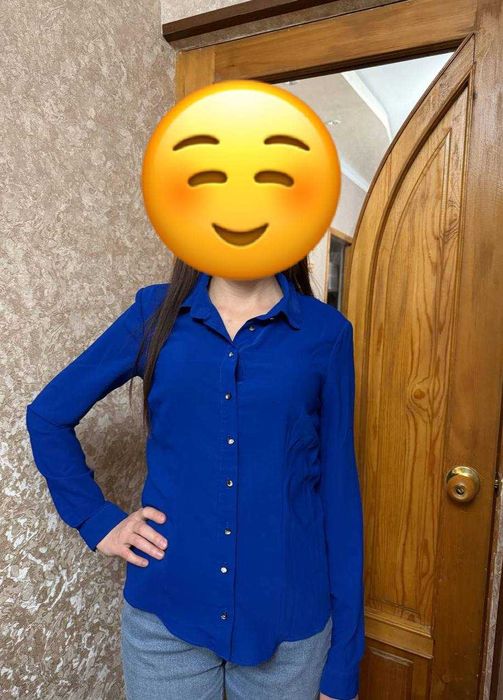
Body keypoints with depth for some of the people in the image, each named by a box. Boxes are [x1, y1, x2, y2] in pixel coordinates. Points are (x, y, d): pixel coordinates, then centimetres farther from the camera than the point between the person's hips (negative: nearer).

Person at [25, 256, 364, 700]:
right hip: (164, 612, 1)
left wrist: (343, 662, -1)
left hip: (287, 618, 0)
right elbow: (47, 415, 7)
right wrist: (98, 521, -1)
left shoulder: (325, 331, -6)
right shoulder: (156, 313, -4)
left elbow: (339, 490, -4)